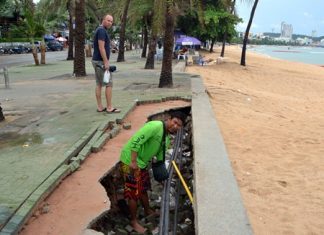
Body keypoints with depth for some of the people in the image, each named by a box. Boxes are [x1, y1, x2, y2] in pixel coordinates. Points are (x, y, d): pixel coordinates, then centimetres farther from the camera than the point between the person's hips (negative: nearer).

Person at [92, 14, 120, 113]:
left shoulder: (100, 30, 17)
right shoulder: (102, 31, -14)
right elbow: (101, 48, -21)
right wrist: (106, 62, -20)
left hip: (97, 61, 10)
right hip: (100, 61, -10)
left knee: (99, 84, 9)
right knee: (109, 84, -6)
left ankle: (100, 107, 13)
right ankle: (109, 107, -3)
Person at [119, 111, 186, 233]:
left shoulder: (167, 136, 5)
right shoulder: (155, 126, -26)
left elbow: (160, 152, 16)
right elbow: (135, 141, -30)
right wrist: (133, 162, -30)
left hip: (142, 162, 9)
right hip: (130, 161, -9)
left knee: (143, 188, 25)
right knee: (133, 192, 2)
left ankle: (148, 211, 47)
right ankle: (134, 221, 19)